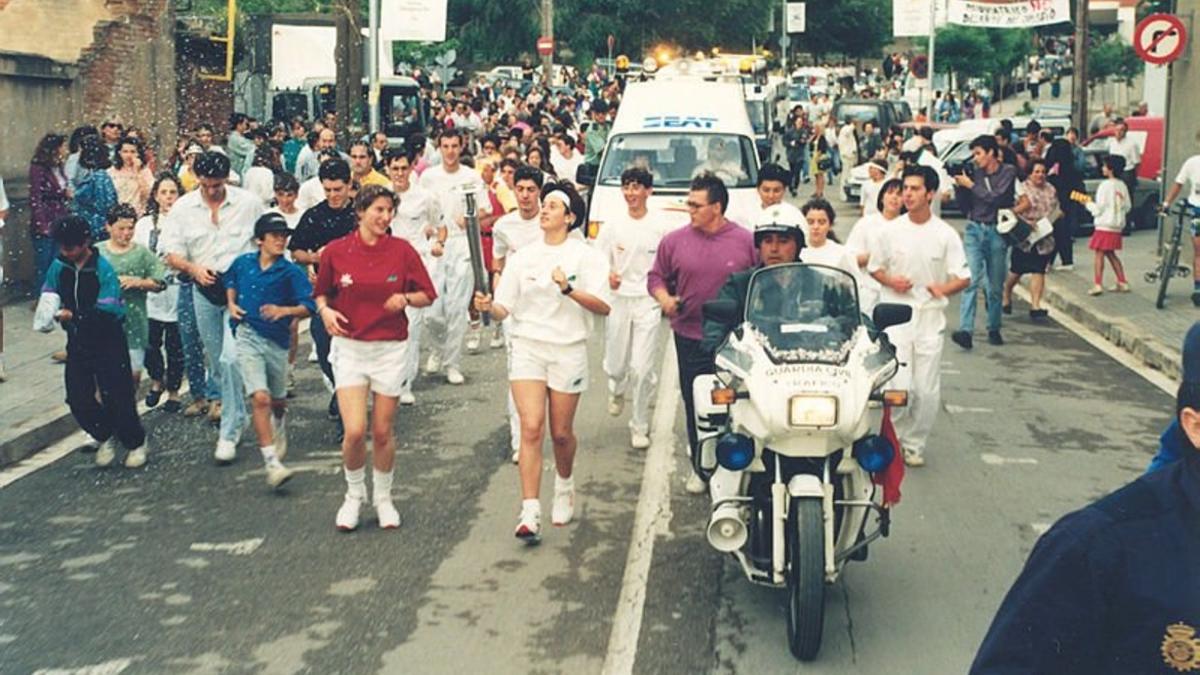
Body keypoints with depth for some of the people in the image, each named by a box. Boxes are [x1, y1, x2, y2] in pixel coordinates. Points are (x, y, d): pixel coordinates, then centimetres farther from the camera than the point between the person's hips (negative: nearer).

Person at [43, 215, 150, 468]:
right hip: (78, 343, 5)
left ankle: (135, 443, 19)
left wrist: (74, 316, -30)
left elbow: (108, 311, -23)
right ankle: (105, 436, 27)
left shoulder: (103, 269, -17)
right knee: (77, 398, 3)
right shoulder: (59, 266, -1)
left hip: (107, 342, -5)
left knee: (117, 395, -1)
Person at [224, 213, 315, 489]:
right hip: (247, 335, 0)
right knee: (260, 398, -15)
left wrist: (284, 311, -29)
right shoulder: (243, 262, 4)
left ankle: (279, 427, 55)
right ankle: (272, 464, -14)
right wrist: (231, 304, 9)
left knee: (278, 401, 16)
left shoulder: (291, 272, -5)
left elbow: (308, 307, -12)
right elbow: (230, 281, 26)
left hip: (277, 339, 0)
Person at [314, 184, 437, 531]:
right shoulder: (335, 251, -3)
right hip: (349, 347, 0)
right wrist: (325, 310, -9)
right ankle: (354, 495, 17)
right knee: (354, 431, -10)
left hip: (390, 349, 1)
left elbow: (427, 295, 3)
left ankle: (383, 498, 29)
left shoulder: (402, 250, -3)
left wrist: (405, 299, -17)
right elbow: (320, 292, 11)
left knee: (382, 433, 6)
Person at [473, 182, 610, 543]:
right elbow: (503, 309, 4)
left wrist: (568, 289, -26)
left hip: (568, 350, -1)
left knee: (561, 432, 8)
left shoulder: (586, 256, -2)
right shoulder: (523, 257, 7)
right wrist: (488, 306, -17)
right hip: (527, 347, 1)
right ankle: (530, 513, -11)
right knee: (531, 428, -11)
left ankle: (564, 487, 39)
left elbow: (603, 307, -12)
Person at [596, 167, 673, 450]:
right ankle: (617, 390, 46)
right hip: (618, 299, 2)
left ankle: (639, 426, 9)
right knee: (616, 365, 9)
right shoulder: (613, 226, 3)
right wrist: (607, 276, -15)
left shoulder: (661, 227, -2)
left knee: (642, 369, -5)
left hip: (648, 303, -2)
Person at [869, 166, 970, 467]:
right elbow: (874, 267, 11)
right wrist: (890, 281, -10)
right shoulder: (890, 230, 1)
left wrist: (943, 288, -21)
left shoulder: (946, 235, -1)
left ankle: (915, 444, 22)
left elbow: (963, 277, 1)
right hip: (896, 315, -1)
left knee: (927, 391, 3)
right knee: (899, 387, -9)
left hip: (930, 317, 1)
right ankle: (896, 438, 16)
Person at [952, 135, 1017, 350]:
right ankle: (965, 330, -21)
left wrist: (970, 185, -12)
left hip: (997, 232, -1)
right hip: (974, 230, 1)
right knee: (971, 280, -13)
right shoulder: (975, 173, 7)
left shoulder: (1008, 172, -1)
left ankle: (994, 329, 20)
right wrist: (959, 186, -3)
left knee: (995, 286, 6)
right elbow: (965, 207, 11)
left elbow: (997, 198, -16)